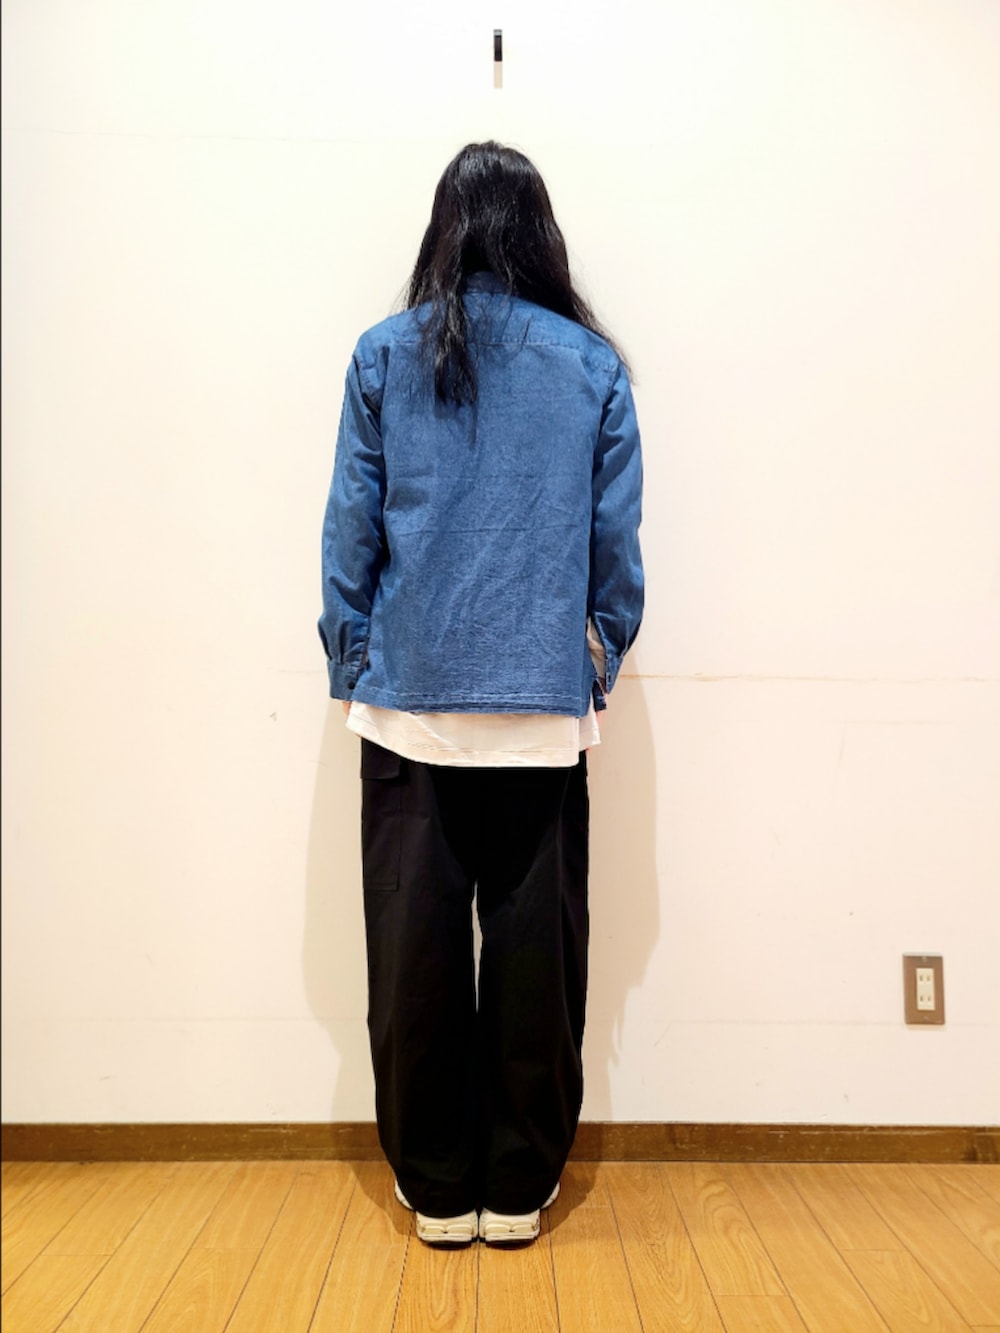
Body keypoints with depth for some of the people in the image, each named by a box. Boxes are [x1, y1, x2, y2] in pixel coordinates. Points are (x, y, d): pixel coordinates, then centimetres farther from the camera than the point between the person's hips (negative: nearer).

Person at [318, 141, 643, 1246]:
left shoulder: (385, 355, 2)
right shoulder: (592, 364, 4)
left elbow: (351, 530, 1)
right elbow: (617, 542, 4)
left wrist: (350, 667, 10)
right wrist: (603, 663, 15)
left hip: (410, 699, 0)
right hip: (544, 702, 1)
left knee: (416, 948, 9)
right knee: (535, 948, 9)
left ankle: (438, 1188, 22)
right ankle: (518, 1187, 22)